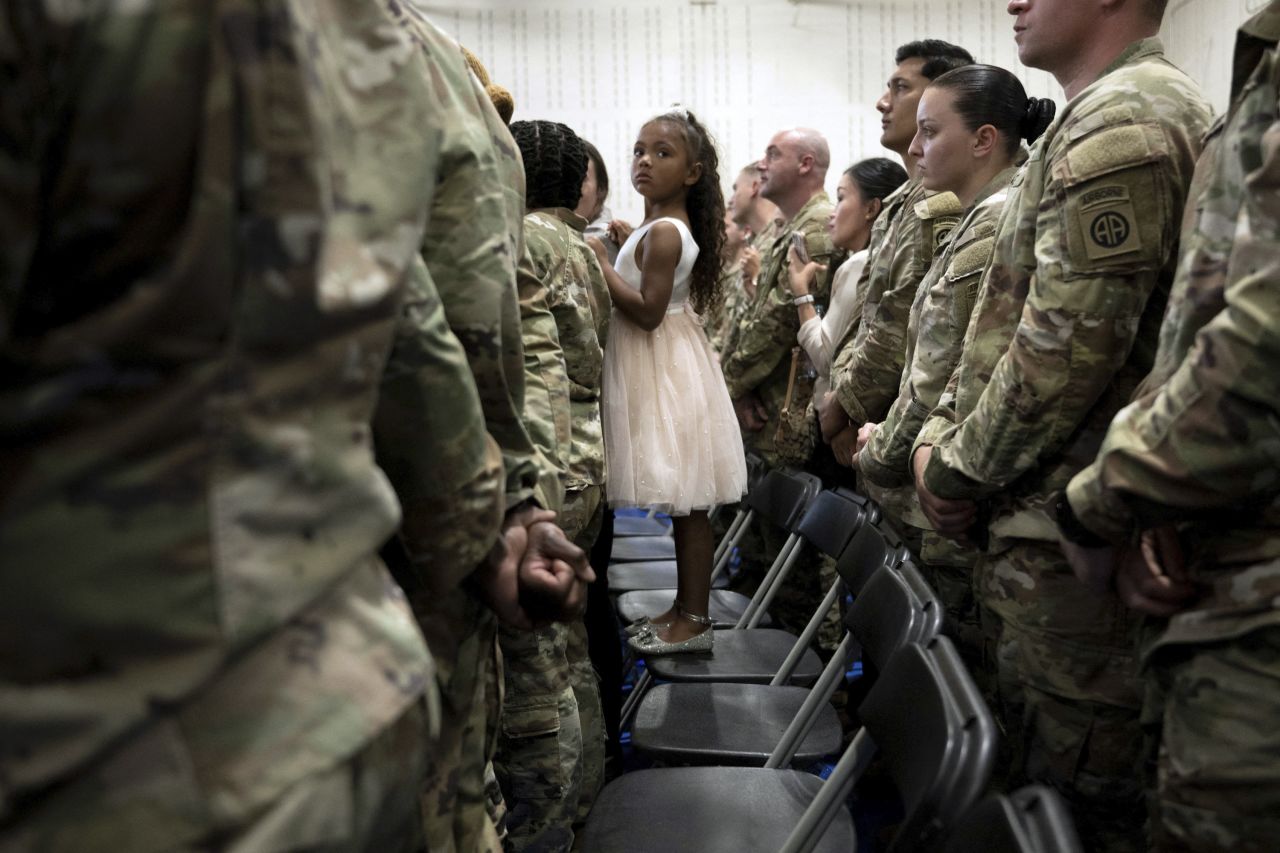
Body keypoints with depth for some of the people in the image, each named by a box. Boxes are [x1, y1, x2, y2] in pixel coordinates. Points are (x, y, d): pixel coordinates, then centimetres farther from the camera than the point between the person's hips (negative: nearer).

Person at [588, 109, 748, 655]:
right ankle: (685, 606, 22)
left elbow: (648, 310, -22)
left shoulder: (662, 232, -16)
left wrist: (599, 264, -18)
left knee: (686, 505, -2)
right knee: (684, 505, 14)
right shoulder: (662, 227, 14)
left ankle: (694, 619, 7)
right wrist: (618, 254, 12)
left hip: (665, 374, -10)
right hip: (661, 368, 10)